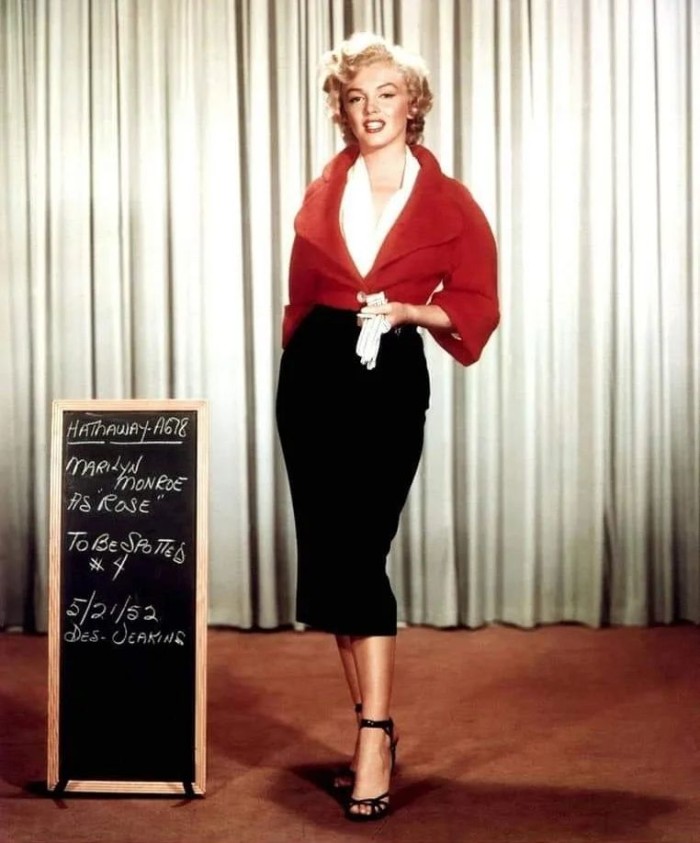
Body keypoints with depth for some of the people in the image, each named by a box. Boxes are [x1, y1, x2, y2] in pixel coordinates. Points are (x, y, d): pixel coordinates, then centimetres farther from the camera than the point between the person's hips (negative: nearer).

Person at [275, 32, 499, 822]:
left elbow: (476, 307, 1)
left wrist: (407, 310, -14)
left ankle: (374, 736, -6)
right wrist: (302, 366, 10)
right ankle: (374, 725, 17)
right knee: (331, 557, 5)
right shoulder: (321, 195, 11)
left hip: (391, 381, -4)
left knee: (358, 554, -12)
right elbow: (301, 296, 15)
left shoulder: (448, 203, 1)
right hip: (313, 378, 4)